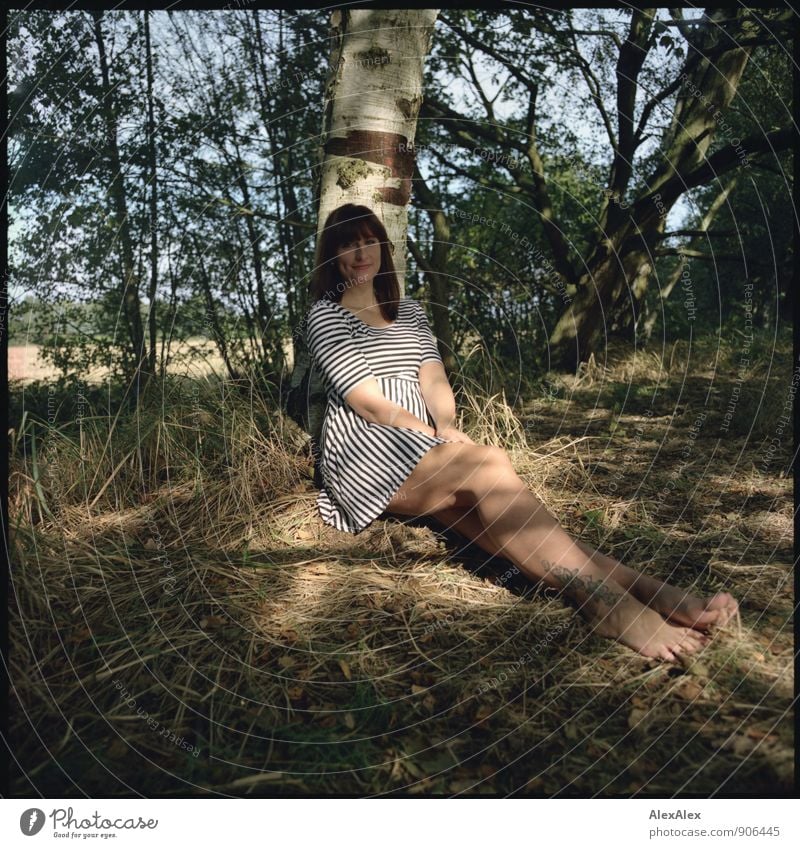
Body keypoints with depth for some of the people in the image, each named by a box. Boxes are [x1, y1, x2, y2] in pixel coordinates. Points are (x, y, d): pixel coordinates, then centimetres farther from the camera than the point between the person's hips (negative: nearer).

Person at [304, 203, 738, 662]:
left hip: (422, 450, 5)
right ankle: (605, 600, -43)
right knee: (489, 465, -32)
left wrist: (448, 426, -12)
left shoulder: (409, 310, 21)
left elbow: (433, 379, 9)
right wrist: (440, 439, -15)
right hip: (368, 457, -5)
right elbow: (368, 401, -9)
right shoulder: (326, 315, 2)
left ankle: (648, 590, -44)